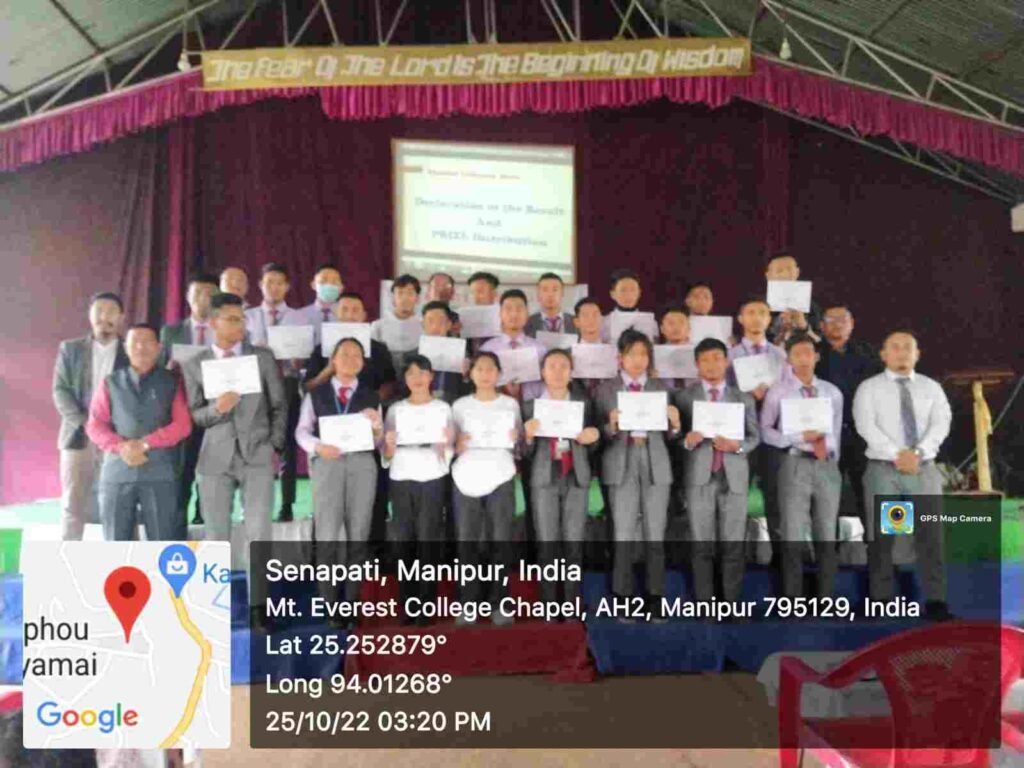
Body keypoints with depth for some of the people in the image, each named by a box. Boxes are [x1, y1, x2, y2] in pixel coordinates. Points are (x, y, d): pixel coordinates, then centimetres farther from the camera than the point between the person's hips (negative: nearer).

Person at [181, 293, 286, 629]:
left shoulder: (264, 357, 4)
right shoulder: (194, 365, 5)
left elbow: (279, 406, 7)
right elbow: (193, 415, 3)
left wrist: (275, 447, 0)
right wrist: (216, 408, -17)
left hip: (257, 455, -1)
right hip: (216, 457, 1)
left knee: (259, 532, -5)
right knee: (216, 535, 7)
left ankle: (258, 605, 5)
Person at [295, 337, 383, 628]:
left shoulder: (371, 397, 13)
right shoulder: (316, 394, 11)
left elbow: (380, 440, 11)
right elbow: (302, 430, 6)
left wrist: (376, 426, -11)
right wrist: (317, 446, -13)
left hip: (362, 463, 2)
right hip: (327, 463, -1)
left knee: (358, 535, 4)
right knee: (327, 535, -5)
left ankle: (351, 603, 13)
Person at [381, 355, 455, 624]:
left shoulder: (442, 408, 6)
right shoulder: (395, 409, 11)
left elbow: (448, 453, 4)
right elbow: (386, 455, 9)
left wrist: (444, 445, -17)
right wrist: (389, 445, -12)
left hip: (432, 480, -2)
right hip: (401, 480, 2)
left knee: (429, 541, -5)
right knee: (404, 542, 1)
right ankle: (409, 604, 9)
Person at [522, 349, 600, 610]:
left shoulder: (584, 403, 9)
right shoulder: (530, 405, 5)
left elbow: (591, 447, 12)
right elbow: (527, 454, 2)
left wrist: (593, 438, -10)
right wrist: (528, 436, -18)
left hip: (576, 478, 1)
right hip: (544, 478, -1)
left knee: (573, 543, 2)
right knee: (547, 544, 0)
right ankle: (549, 606, 7)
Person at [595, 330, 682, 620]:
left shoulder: (660, 388, 9)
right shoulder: (606, 389, 4)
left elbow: (668, 437, 7)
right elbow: (600, 434, 0)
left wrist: (675, 422, -13)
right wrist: (612, 425, -20)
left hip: (655, 465, 2)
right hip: (622, 465, -1)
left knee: (655, 535, 4)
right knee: (623, 535, 1)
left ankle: (655, 597, 12)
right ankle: (624, 598, 10)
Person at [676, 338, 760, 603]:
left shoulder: (744, 398, 13)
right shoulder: (685, 397, 8)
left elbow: (755, 437, 9)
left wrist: (737, 446, -11)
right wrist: (687, 441, -18)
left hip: (734, 477, 1)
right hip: (700, 477, -1)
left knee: (734, 545, 2)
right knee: (701, 544, 2)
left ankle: (732, 603, 10)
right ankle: (703, 604, 9)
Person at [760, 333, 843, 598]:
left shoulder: (833, 392, 12)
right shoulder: (778, 391, 0)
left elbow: (836, 433, 16)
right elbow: (765, 431, -4)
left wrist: (833, 460, 10)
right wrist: (800, 438, -14)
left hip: (827, 466, 4)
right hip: (796, 465, -3)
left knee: (827, 538, 9)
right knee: (793, 538, -1)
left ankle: (826, 600, 19)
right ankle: (793, 603, 8)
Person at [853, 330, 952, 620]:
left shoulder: (932, 387, 11)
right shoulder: (869, 388, 3)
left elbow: (941, 423, -2)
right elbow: (865, 426, -10)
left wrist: (918, 452, -18)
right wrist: (898, 454, -19)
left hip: (925, 469, 2)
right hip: (883, 469, -2)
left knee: (930, 535, 1)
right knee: (881, 536, 1)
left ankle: (936, 600, 7)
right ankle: (881, 601, 9)